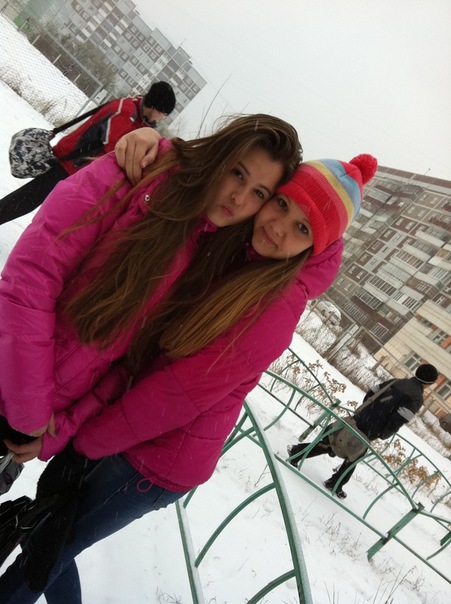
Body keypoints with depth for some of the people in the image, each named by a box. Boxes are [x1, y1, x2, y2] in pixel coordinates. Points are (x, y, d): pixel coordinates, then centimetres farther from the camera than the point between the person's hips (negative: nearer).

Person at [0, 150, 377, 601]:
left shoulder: (278, 306, -26)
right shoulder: (224, 241, -5)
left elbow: (176, 394, -24)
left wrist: (81, 438, -13)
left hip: (160, 459, -7)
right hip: (117, 410, 7)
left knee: (44, 551, 9)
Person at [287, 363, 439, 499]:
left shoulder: (395, 382, 11)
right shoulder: (417, 398, -10)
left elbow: (369, 394, 13)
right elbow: (397, 420, -19)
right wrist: (384, 435, -3)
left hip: (357, 419, 6)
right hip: (368, 433, -6)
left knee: (330, 444, 15)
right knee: (353, 458, 16)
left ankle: (296, 451, 15)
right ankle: (335, 484, 28)